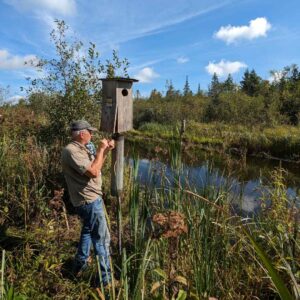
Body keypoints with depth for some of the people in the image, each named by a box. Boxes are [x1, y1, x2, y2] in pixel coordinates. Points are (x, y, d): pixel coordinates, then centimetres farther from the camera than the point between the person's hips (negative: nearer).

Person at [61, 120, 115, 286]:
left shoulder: (81, 149, 9)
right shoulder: (71, 151, -23)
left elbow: (96, 167, 15)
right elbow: (93, 172, -30)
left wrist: (106, 151, 4)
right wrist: (100, 150, -21)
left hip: (89, 199, 11)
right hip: (89, 201, -11)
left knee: (88, 230, 28)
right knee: (102, 238, 1)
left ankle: (80, 264, 45)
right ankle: (106, 278, 15)